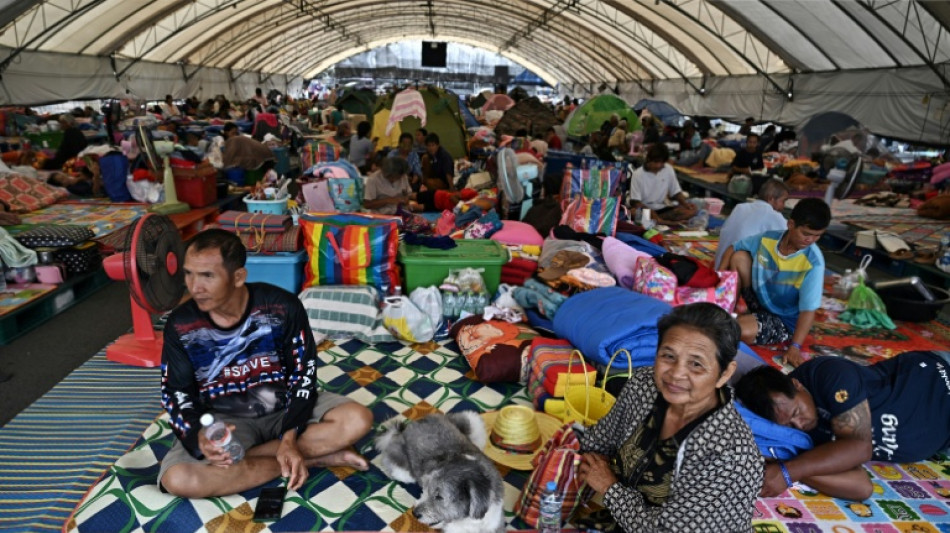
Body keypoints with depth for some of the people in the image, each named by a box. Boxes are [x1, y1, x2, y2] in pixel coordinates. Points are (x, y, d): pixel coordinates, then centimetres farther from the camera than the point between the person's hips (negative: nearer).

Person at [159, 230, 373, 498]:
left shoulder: (282, 306, -19)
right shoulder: (180, 325, -13)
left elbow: (304, 374, -12)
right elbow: (176, 393, -3)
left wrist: (289, 439, -24)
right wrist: (199, 435, -25)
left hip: (286, 408, -1)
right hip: (225, 420, 2)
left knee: (358, 420, -24)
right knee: (177, 479, -29)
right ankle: (315, 457, -19)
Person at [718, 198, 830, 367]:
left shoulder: (814, 262, -24)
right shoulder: (767, 238, -11)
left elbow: (808, 309, -26)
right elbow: (732, 249, 3)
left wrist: (794, 347, -32)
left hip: (784, 319, -5)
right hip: (758, 299, 5)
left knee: (742, 332, -34)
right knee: (739, 257, -14)